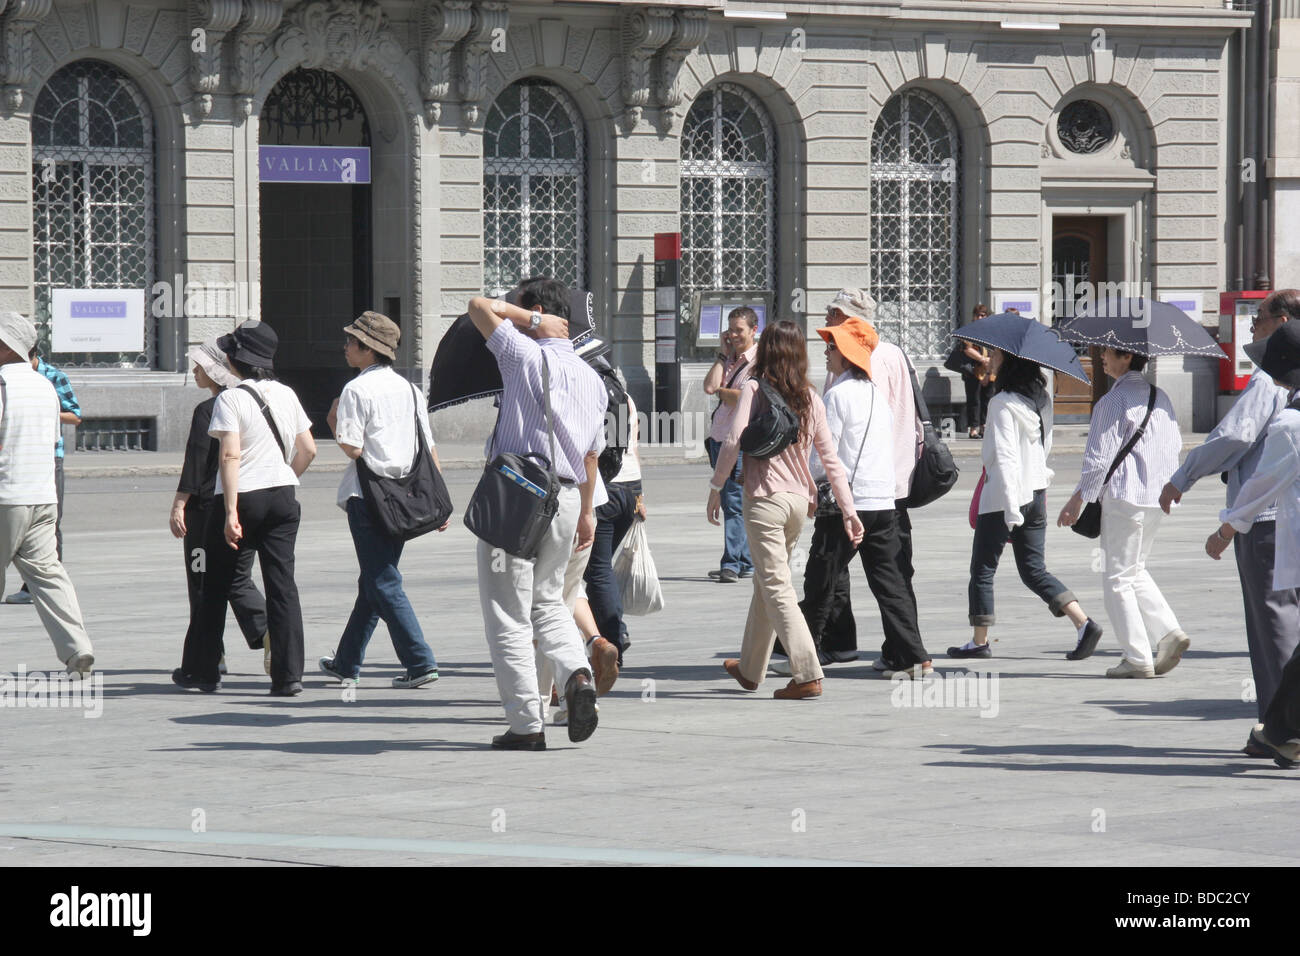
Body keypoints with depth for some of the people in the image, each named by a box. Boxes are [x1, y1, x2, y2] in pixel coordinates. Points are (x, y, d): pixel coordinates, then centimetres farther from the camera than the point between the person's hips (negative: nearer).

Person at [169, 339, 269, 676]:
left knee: (204, 584, 4)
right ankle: (267, 632, -11)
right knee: (238, 579, 12)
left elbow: (196, 462, -15)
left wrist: (179, 505, -12)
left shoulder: (207, 411, -13)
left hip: (209, 505, -7)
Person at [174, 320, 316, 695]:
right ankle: (288, 675, -8)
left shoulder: (230, 399, -11)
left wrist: (231, 512, -21)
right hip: (282, 496, 4)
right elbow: (308, 450, 10)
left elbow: (231, 456, -19)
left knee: (216, 585, 11)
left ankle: (201, 670, 21)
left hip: (241, 496, -4)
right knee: (282, 583, 1)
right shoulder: (286, 395, 7)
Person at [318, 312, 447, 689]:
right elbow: (430, 449, 10)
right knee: (373, 581, 16)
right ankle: (347, 661, 28)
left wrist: (333, 422, 3)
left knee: (383, 583, -5)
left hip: (368, 495, -7)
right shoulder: (409, 389, 11)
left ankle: (420, 661, -14)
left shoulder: (357, 390, -10)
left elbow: (353, 448, -17)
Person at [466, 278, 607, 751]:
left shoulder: (528, 356, -10)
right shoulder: (591, 378, 12)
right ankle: (576, 673, -4)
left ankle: (526, 724, 0)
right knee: (547, 600, 23)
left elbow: (479, 307, -7)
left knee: (508, 614, 1)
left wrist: (529, 317, 3)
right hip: (565, 496, 7)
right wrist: (586, 512, 28)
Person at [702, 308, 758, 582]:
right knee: (729, 503, 8)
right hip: (720, 436, 8)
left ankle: (732, 564, -12)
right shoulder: (729, 359, 17)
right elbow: (710, 387, 2)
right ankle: (747, 563, 14)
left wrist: (721, 391, 1)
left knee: (734, 502, -12)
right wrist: (724, 353, 5)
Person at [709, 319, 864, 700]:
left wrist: (716, 487, -3)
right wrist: (848, 508, 9)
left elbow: (733, 441, -15)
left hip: (765, 498, -6)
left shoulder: (755, 389, -7)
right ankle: (750, 668, 32)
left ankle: (807, 673, -18)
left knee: (776, 587, -6)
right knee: (766, 582, 20)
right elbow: (831, 458, 7)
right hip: (799, 499, 6)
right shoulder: (810, 397, 7)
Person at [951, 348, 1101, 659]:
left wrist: (1011, 508, -23)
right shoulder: (1040, 397, 7)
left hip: (1002, 496, -8)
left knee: (982, 569, 6)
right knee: (1034, 569, 11)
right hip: (1036, 493, 8)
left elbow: (1005, 457, -21)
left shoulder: (1003, 403, -17)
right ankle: (1083, 622, -4)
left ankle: (979, 641, 10)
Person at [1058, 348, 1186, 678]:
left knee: (1117, 578, 1)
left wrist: (1078, 500, -8)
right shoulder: (1160, 397, 11)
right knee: (1135, 570, 22)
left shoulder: (1114, 400, -13)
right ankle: (1169, 631, 7)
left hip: (1124, 496, -8)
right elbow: (1175, 444, 16)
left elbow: (1100, 457, -15)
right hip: (1157, 497, 8)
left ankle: (1137, 658, -1)